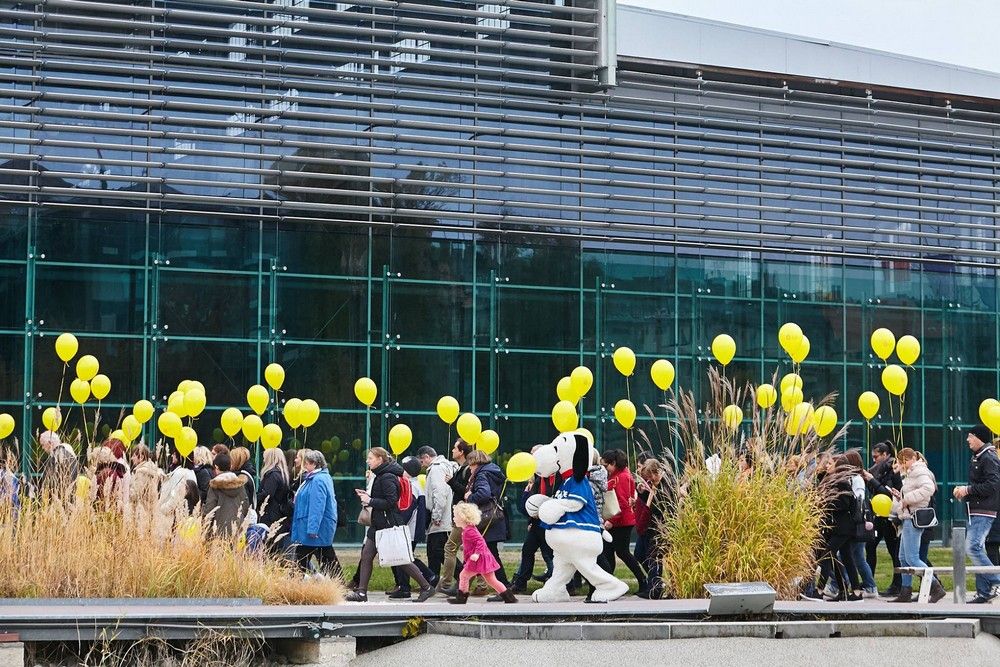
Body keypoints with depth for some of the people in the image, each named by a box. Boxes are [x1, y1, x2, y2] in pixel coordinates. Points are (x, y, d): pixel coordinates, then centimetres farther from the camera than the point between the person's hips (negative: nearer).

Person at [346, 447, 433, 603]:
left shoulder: (387, 478, -17)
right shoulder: (380, 476, 14)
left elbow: (391, 502, -22)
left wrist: (370, 501, -17)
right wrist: (367, 496, 7)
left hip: (389, 524, -10)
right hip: (379, 524, 10)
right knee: (366, 556, 5)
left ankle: (426, 587, 7)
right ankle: (361, 592, 8)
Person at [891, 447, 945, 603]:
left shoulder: (919, 471, -9)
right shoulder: (911, 473, 22)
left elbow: (928, 488, -28)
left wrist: (907, 499, -22)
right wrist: (900, 496, 11)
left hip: (914, 519, -11)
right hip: (909, 518, 11)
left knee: (912, 558, -13)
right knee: (903, 557, 13)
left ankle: (936, 588, -13)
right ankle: (905, 593, 17)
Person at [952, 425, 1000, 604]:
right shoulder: (976, 458, 18)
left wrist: (968, 490, -17)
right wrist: (964, 490, 8)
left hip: (984, 512, -10)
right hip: (975, 511, 10)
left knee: (972, 547, -18)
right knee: (977, 549, 9)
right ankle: (984, 592, 11)